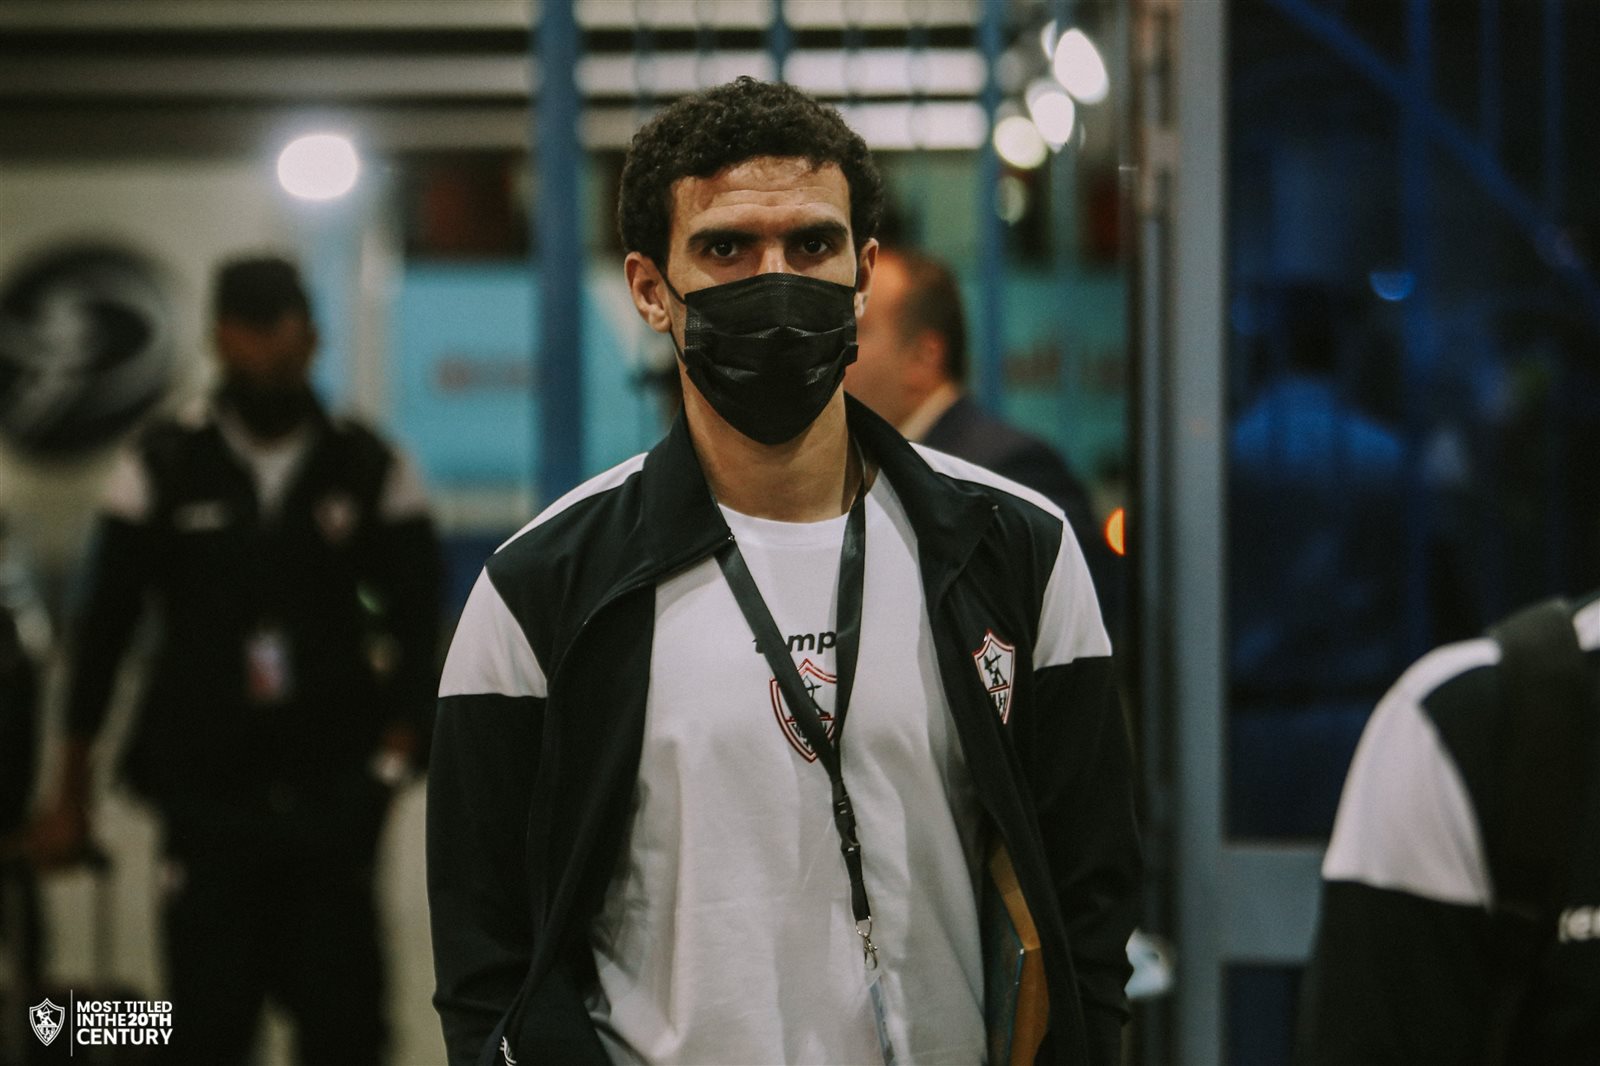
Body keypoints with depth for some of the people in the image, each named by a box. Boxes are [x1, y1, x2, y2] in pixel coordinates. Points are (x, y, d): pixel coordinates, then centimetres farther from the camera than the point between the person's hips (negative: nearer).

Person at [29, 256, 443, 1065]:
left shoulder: (369, 469, 4)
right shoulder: (164, 467, 2)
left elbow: (417, 626, 8)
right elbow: (103, 629, 5)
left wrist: (394, 757, -4)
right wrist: (72, 793, 5)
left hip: (331, 797, 1)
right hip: (207, 792, -1)